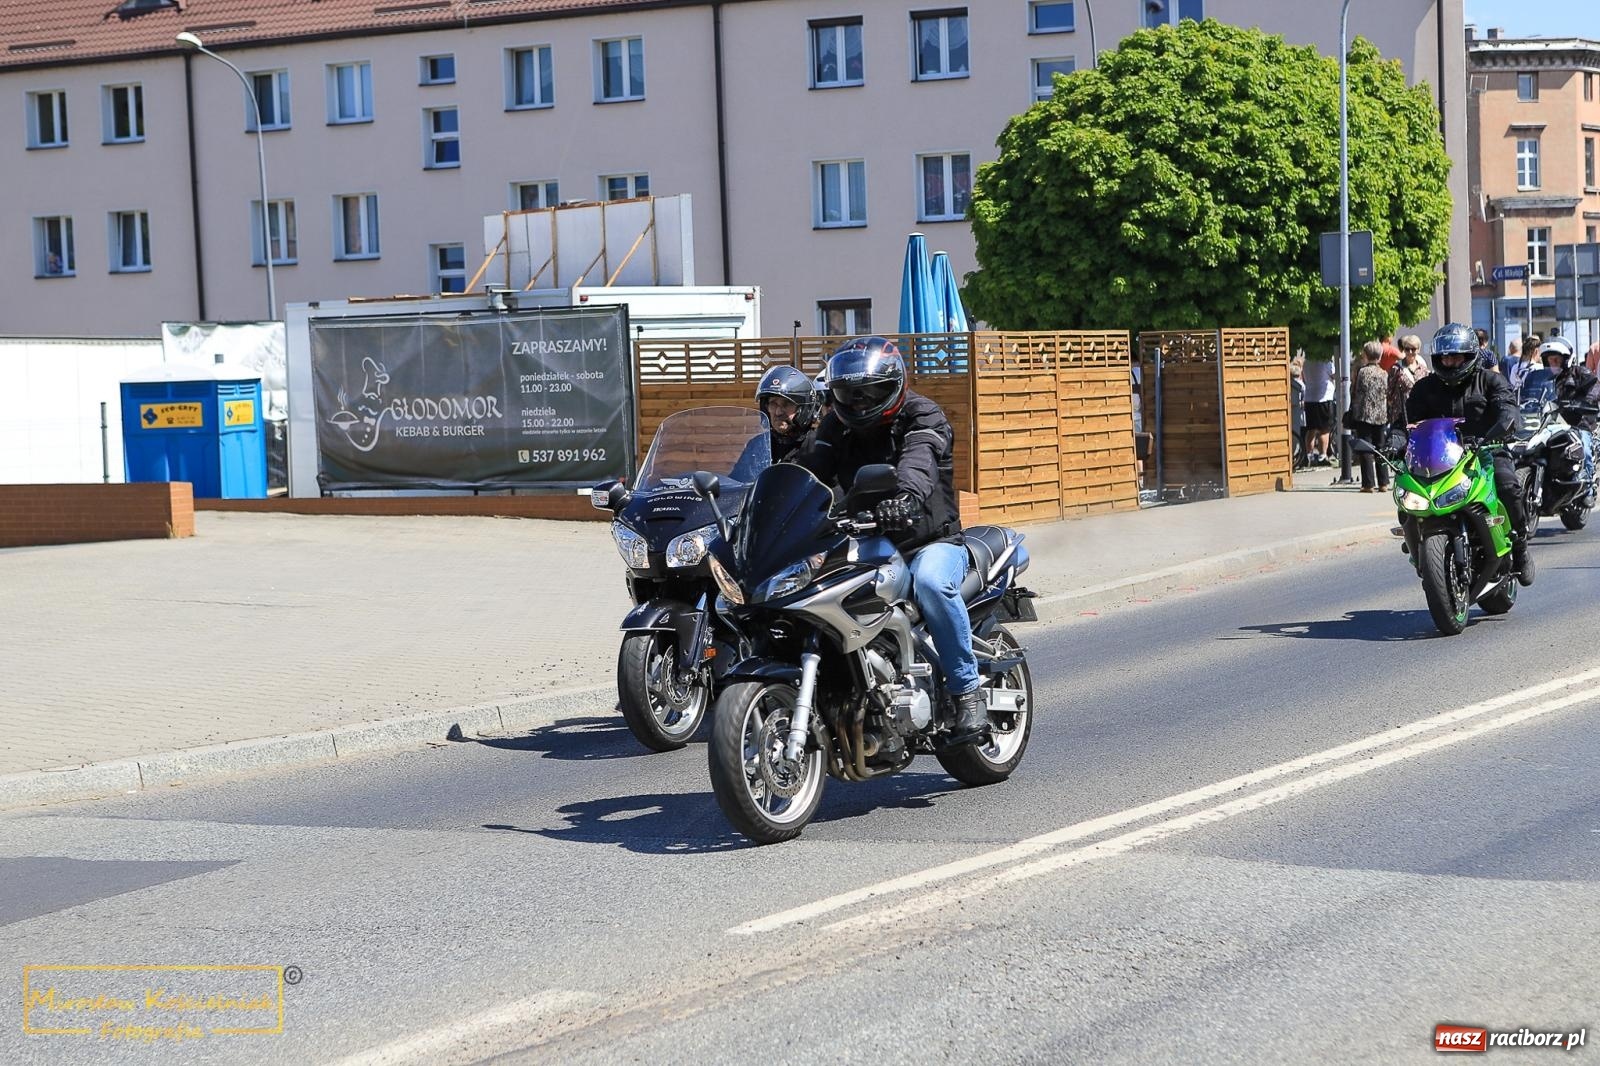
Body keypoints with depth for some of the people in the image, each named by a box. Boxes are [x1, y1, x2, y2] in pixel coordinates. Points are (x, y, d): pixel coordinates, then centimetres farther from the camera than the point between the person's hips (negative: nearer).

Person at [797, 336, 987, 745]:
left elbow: (919, 463, -31)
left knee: (930, 582, -39)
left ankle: (968, 691, -27)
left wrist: (906, 496, -54)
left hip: (930, 541, -5)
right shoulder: (837, 425, 10)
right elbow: (810, 467, -7)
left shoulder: (923, 417, -8)